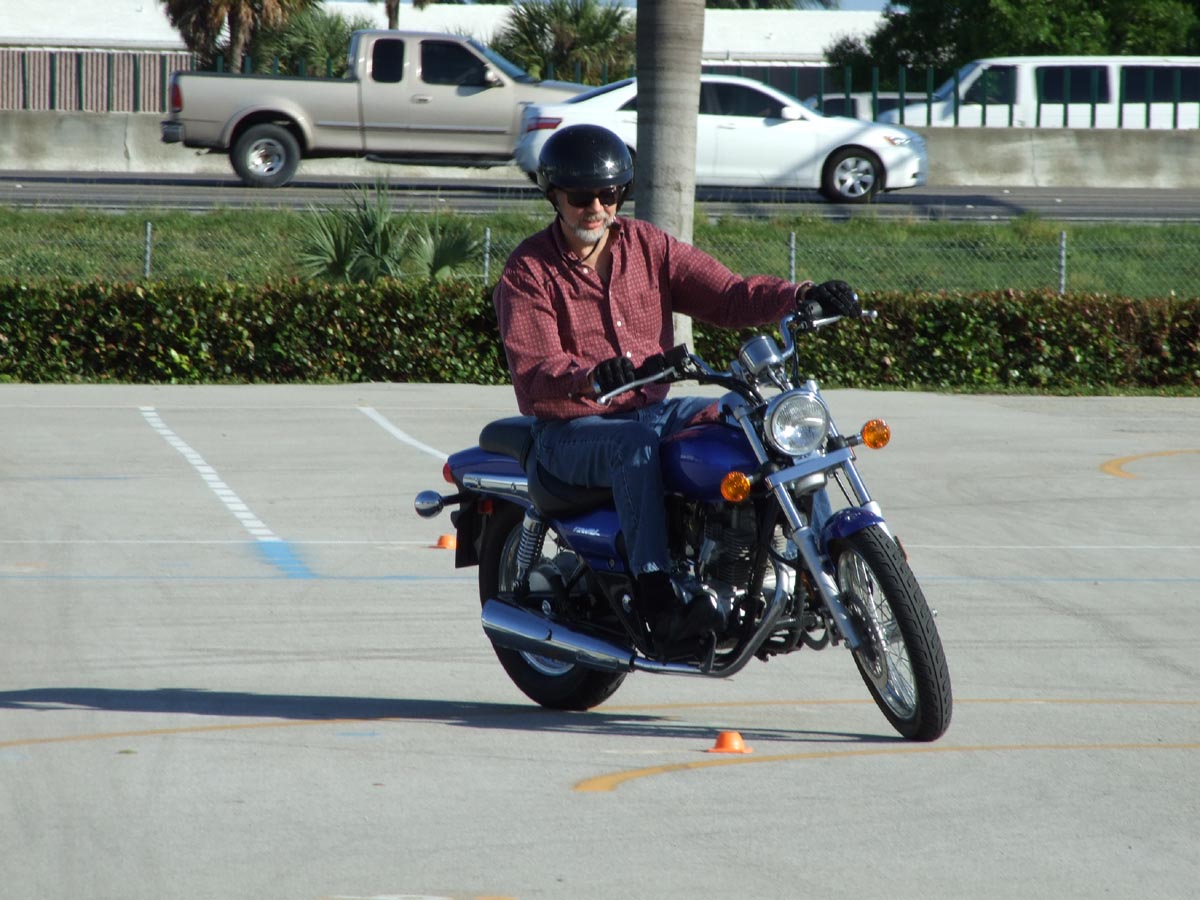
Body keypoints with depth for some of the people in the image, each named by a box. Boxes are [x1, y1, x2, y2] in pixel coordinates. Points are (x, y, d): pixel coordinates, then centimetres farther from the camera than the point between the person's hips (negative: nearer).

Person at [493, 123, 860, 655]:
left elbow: (727, 296, -1)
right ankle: (659, 604, -45)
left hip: (652, 408, 5)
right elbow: (533, 371, -19)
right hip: (572, 428, -5)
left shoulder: (648, 247, 9)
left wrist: (802, 297, -19)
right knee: (635, 447, -36)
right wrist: (592, 376, -41)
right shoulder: (528, 273, -5)